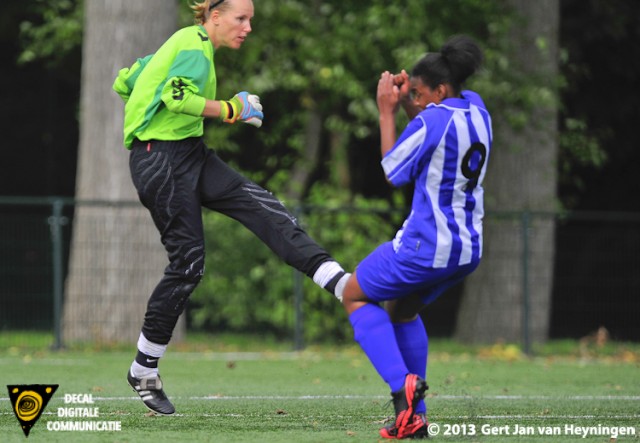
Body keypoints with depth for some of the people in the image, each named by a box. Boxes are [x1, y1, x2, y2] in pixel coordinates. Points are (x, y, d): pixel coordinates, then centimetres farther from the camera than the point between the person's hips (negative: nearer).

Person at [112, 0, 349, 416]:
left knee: (265, 208, -6)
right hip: (162, 161, -10)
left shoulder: (184, 44, 17)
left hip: (192, 155, 10)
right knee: (187, 261, -5)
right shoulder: (197, 46, -12)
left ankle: (339, 281, -18)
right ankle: (144, 370, 6)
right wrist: (229, 109, -20)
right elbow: (177, 97, -29)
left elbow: (124, 83, 19)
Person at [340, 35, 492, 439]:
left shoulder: (433, 121, -19)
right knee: (402, 310, 27)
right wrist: (406, 102, 9)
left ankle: (403, 382, -8)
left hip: (426, 246, -8)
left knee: (355, 296, 12)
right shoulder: (475, 109, 6)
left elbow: (392, 170, -7)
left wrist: (387, 111, -2)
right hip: (469, 249, 8)